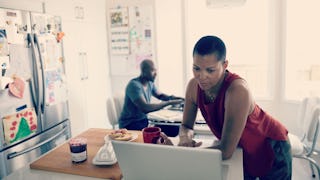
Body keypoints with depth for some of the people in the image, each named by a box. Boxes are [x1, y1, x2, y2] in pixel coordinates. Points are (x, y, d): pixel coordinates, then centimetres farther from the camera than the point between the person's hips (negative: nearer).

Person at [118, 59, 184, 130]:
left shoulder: (150, 83, 2)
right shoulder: (134, 85, -23)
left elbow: (160, 95, 18)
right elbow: (145, 108, -33)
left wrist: (171, 97, -5)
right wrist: (169, 102, -30)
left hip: (143, 120, 8)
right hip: (129, 124, -8)